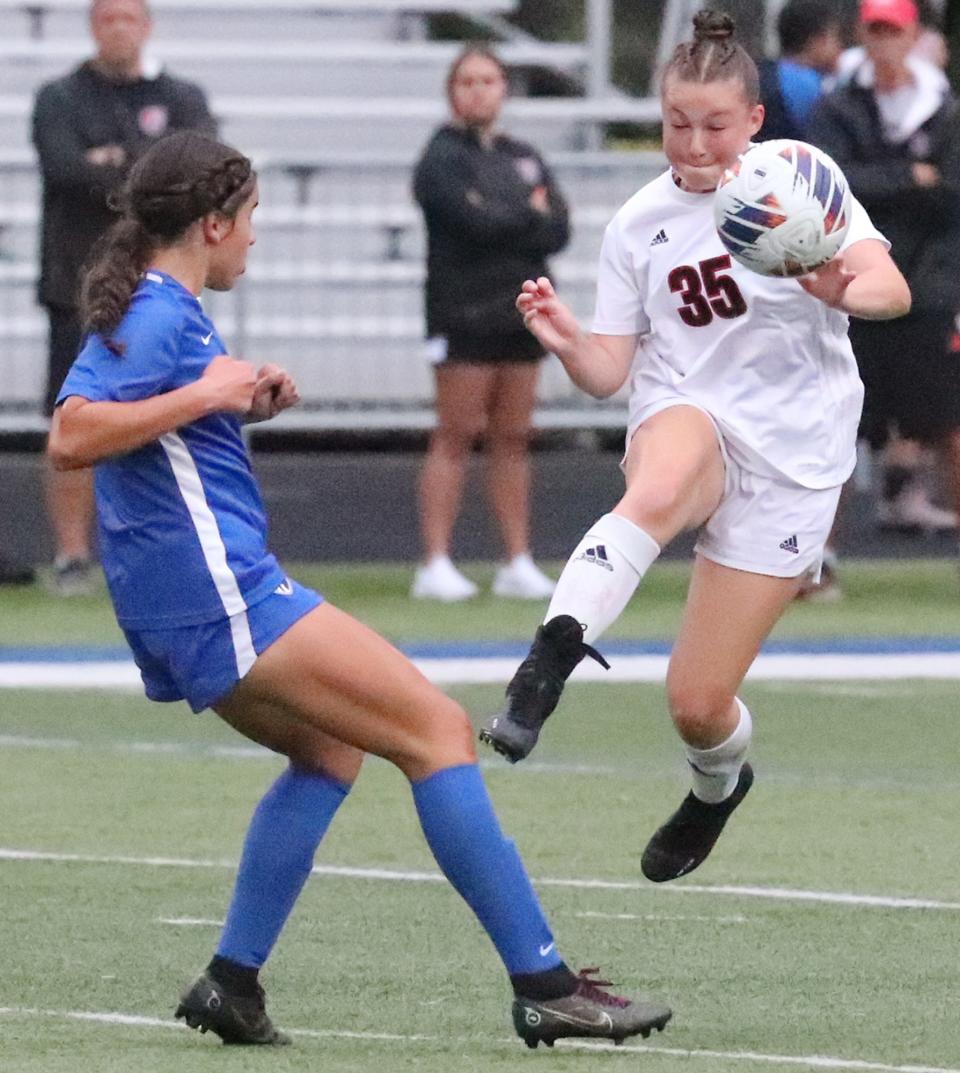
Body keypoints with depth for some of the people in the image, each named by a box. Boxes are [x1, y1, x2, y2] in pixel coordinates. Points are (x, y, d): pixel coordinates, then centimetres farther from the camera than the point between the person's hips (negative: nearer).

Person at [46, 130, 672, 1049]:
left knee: (329, 750, 26)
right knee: (437, 731, -10)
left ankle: (232, 984, 16)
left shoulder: (144, 311, 17)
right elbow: (71, 439, -25)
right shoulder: (159, 318, -12)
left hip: (179, 616, 11)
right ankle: (543, 988, -14)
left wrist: (236, 407, 16)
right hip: (223, 592, -11)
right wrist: (204, 394, -21)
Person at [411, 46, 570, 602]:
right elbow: (472, 219, -17)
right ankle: (436, 564, -7)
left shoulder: (525, 159, 17)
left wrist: (500, 224, -11)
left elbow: (559, 229, 4)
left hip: (521, 315, 6)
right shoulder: (442, 158, -2)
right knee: (456, 439, -7)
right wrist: (530, 215, -2)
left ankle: (519, 562, 8)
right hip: (464, 317, -6)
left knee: (514, 439, 6)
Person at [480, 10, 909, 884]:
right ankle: (549, 661, -52)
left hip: (791, 459, -1)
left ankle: (720, 782, 36)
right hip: (687, 417, 1)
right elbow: (609, 372, 3)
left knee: (698, 704, -1)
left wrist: (845, 291, -45)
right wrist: (566, 342, -20)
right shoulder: (641, 224, 4)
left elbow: (893, 290, -21)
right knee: (657, 491, -41)